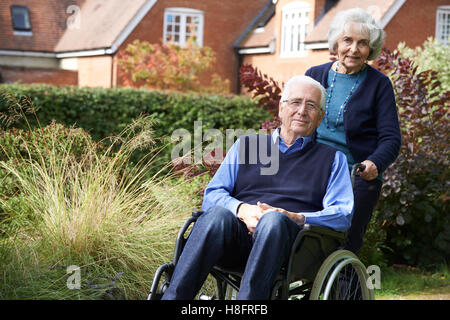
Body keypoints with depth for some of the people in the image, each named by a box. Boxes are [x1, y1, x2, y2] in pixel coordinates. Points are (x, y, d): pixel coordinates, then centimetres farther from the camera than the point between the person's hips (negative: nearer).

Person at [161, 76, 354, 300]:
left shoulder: (332, 158, 23)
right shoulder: (246, 144, 27)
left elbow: (343, 214, 8)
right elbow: (212, 195, 16)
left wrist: (297, 218, -11)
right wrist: (242, 209, -7)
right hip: (239, 231, 1)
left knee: (273, 220, -37)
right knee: (218, 214, -34)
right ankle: (173, 297, -42)